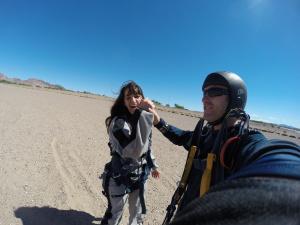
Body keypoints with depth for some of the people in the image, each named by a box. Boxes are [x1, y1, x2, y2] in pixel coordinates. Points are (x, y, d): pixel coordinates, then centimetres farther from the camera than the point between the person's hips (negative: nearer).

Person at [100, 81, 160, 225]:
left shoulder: (143, 119, -5)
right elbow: (134, 150, -37)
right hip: (120, 178, -5)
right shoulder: (117, 122, -23)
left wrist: (153, 165, 20)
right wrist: (143, 116, -39)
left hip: (139, 176, 5)